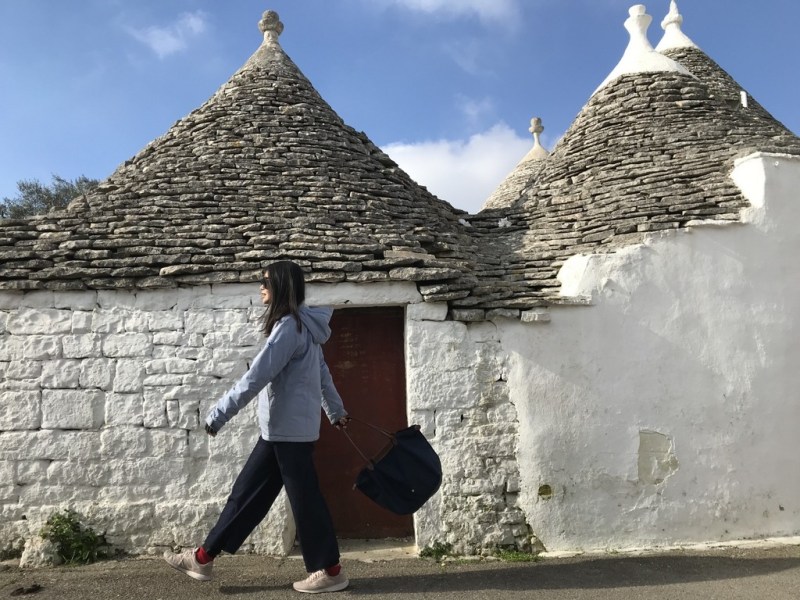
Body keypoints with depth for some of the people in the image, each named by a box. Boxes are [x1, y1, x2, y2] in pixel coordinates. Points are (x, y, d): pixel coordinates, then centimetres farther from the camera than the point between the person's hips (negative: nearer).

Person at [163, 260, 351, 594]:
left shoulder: (289, 326, -17)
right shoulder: (302, 326, 15)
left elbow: (256, 376, -21)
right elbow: (323, 374, 23)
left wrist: (219, 414, -17)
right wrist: (336, 411, 33)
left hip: (290, 429, -10)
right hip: (281, 429, 10)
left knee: (305, 499, 0)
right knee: (246, 493, 13)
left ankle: (330, 571, 13)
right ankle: (203, 558, 23)